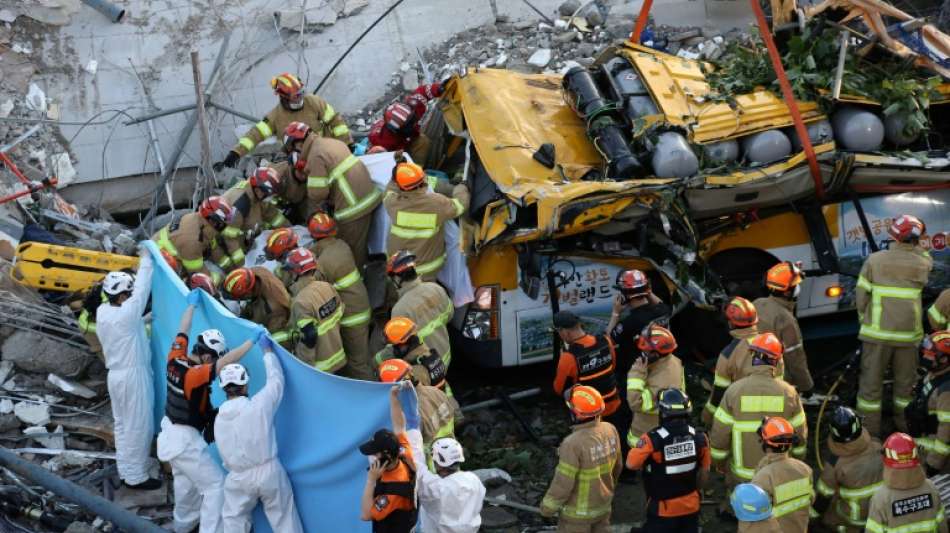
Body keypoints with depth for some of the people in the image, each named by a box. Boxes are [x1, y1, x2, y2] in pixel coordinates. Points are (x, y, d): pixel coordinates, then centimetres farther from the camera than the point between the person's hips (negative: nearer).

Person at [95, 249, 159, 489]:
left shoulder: (102, 311, -1)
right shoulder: (126, 314, -24)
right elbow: (143, 290, -17)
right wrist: (146, 260, -8)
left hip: (116, 374, 9)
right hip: (133, 375, -9)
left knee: (122, 424, 17)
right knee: (138, 427, 1)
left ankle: (125, 471, 26)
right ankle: (136, 477, 7)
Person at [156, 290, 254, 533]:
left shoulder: (175, 360, -8)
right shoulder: (194, 375, -30)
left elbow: (182, 332, 8)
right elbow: (227, 361, -39)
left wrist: (192, 304, 21)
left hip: (170, 432, 9)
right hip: (185, 439, -9)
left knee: (185, 480, 28)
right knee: (215, 485, -1)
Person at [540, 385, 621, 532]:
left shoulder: (573, 444, -33)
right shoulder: (610, 430, -11)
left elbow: (563, 483, -24)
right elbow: (617, 466, 4)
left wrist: (548, 506, -8)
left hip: (578, 512, -6)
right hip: (603, 505, 6)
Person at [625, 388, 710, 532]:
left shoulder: (653, 439, -24)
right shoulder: (699, 437, -9)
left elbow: (631, 464, -13)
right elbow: (704, 471, 4)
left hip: (664, 510, -4)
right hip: (691, 506, 4)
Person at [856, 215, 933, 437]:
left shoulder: (875, 260, -8)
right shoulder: (923, 264, -5)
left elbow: (861, 295, -4)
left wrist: (864, 319, 9)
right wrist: (916, 245, 14)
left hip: (877, 331, -1)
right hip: (908, 334, 1)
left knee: (871, 379, 6)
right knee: (905, 380, 16)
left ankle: (870, 428, 10)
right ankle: (903, 422, 29)